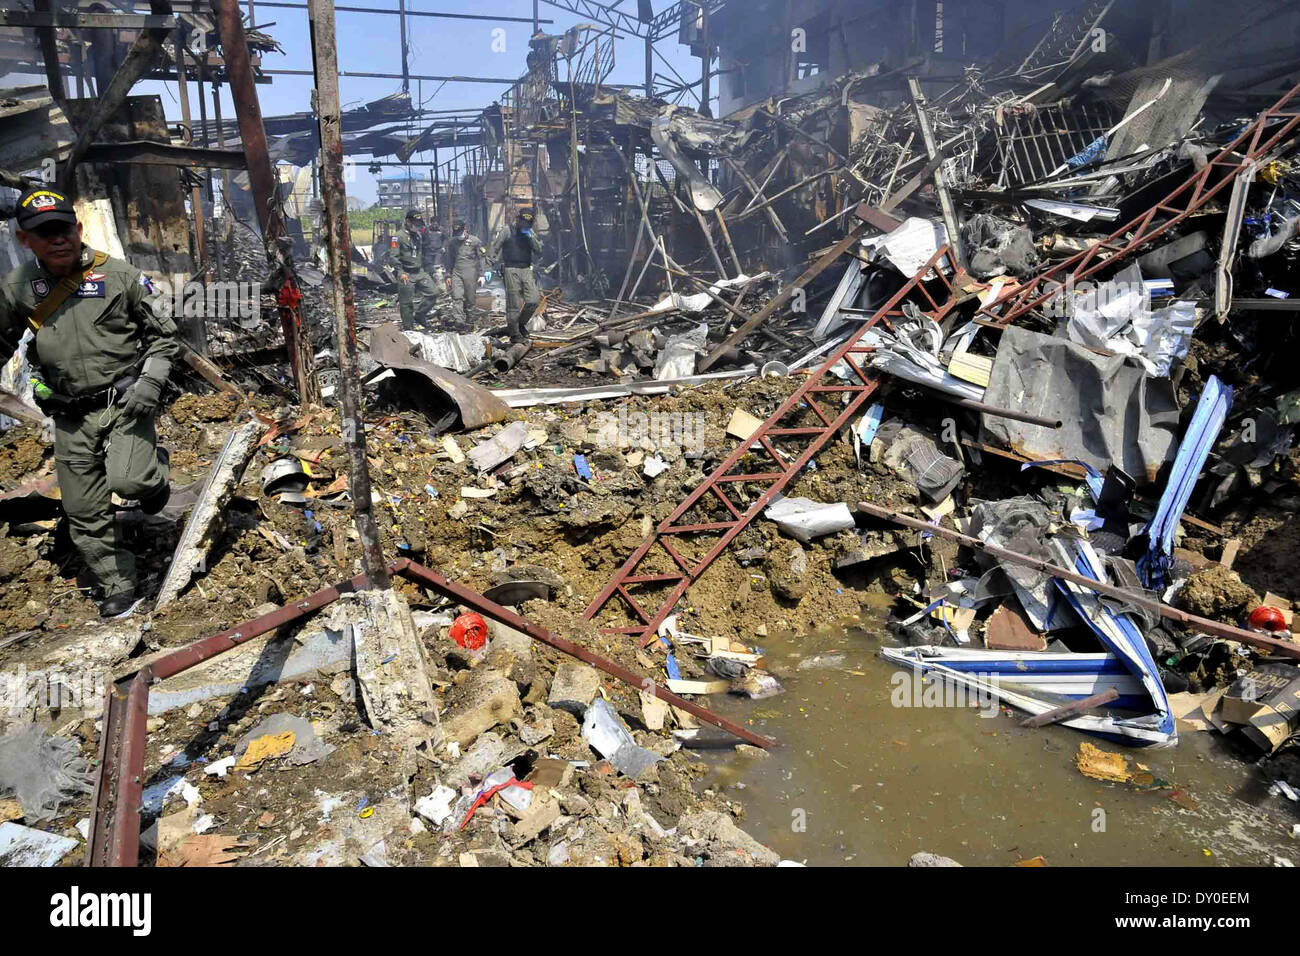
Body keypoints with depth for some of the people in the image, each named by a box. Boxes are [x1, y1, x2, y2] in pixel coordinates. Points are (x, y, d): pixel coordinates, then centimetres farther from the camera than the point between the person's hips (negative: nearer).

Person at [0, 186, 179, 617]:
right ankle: (117, 588, 22)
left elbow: (164, 335, 2)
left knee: (128, 481, -26)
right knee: (85, 514, 5)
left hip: (124, 401, -3)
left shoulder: (119, 275, -5)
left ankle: (154, 473, 12)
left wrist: (150, 382, -11)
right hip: (70, 417, 4)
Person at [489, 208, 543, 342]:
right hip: (511, 270, -5)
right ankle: (514, 334, 4)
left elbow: (538, 249, 4)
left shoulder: (530, 233, 14)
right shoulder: (507, 232, 0)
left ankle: (521, 324, 18)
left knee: (534, 300, -5)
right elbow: (494, 249, 2)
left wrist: (531, 237, -10)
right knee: (514, 304, -4)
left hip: (526, 270, 5)